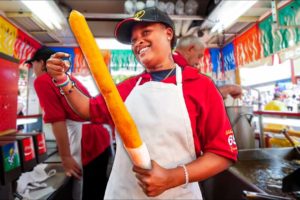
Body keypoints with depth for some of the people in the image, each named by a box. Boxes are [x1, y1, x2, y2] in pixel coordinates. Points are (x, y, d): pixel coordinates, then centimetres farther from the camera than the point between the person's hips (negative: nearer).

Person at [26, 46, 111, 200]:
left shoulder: (42, 81, -2)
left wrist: (65, 158, -10)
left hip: (87, 146, -8)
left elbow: (57, 119, -14)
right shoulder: (69, 78, 21)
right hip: (101, 140, 8)